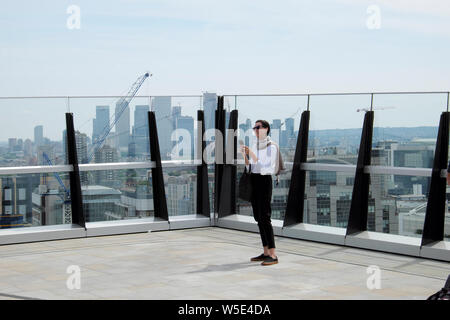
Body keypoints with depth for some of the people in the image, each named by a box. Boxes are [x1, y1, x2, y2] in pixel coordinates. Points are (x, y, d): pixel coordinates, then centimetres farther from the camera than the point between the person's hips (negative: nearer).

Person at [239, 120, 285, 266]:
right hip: (253, 181, 8)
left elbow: (267, 167, -19)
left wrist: (253, 155, -22)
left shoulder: (272, 146, -9)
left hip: (264, 181, -8)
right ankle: (266, 252, 15)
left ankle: (273, 255, -11)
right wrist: (244, 155, 0)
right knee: (258, 217, 9)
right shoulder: (254, 146, 13)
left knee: (264, 218, -12)